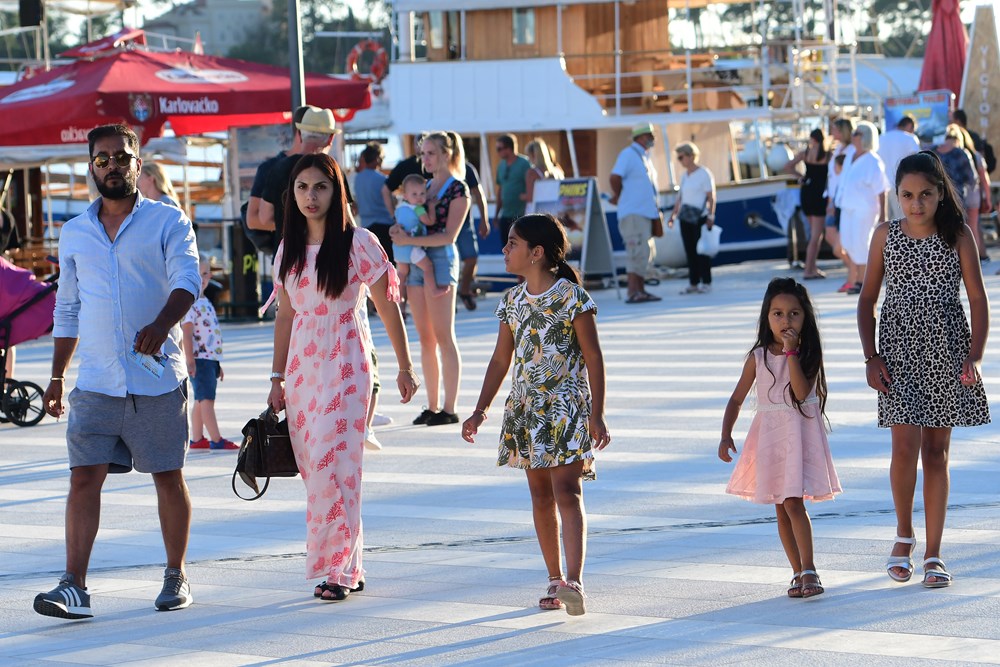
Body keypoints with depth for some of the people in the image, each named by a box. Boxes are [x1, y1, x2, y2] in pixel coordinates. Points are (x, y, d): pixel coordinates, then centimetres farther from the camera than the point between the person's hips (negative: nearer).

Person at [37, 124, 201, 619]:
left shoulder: (168, 222, 1)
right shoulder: (74, 234, 13)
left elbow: (187, 279, -13)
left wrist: (162, 323, -32)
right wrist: (57, 376, 17)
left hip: (158, 379, -2)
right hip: (95, 383, 3)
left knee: (168, 477, 5)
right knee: (84, 477, -6)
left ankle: (176, 576, 19)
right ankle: (74, 586, -9)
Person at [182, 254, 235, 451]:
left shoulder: (205, 302, 18)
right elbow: (187, 333, -18)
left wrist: (217, 363, 25)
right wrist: (190, 359, -25)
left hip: (210, 358, 10)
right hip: (199, 359, -10)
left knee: (202, 399, 11)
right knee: (206, 398, -11)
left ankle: (196, 439, 15)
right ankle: (216, 440, -13)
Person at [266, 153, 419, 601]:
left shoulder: (359, 243, -5)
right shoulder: (289, 248, 10)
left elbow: (388, 308, -1)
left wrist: (404, 368, 0)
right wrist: (277, 378, 14)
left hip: (346, 364, -5)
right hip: (302, 365, 5)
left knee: (332, 462, -13)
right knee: (313, 467, 3)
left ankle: (339, 568, -6)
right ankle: (347, 569, 11)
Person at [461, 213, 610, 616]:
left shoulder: (572, 297, -9)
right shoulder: (512, 301, 9)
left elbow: (593, 358, -7)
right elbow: (501, 360, 16)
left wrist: (596, 416, -11)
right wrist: (480, 411, 12)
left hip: (567, 406, -6)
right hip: (525, 407, 6)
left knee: (567, 490, -16)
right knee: (540, 493, 9)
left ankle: (574, 581, -26)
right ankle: (555, 580, 17)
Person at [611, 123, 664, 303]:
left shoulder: (645, 158, 19)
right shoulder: (628, 154, -10)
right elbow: (615, 178, -20)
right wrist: (619, 196, -6)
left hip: (646, 212, 10)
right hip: (633, 213, -10)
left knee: (647, 252, 10)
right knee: (638, 249, -15)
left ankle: (641, 290, 14)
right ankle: (632, 293, -17)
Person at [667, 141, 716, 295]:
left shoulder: (704, 174, -6)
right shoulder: (684, 175, 15)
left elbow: (711, 198, -10)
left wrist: (711, 216, -17)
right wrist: (673, 215, 13)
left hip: (700, 217, -7)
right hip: (685, 218, 7)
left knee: (701, 250, -5)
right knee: (690, 251, 4)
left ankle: (706, 283, -1)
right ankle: (693, 283, 7)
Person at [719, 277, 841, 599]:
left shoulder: (808, 354, -4)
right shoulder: (758, 357, 3)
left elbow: (801, 392, -20)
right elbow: (737, 398, 8)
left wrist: (791, 352, -21)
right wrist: (725, 435, -3)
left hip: (800, 433, -4)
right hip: (769, 436, 4)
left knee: (793, 502, -16)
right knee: (782, 510, 7)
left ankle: (808, 571, -13)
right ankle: (798, 572, 16)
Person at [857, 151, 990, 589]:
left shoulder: (958, 236, -1)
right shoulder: (886, 236, 2)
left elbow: (978, 299, 0)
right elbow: (867, 300, 7)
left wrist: (974, 356, -10)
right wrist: (871, 357, -2)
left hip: (947, 353, 0)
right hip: (899, 352, 0)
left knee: (937, 451, 4)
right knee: (906, 446, -11)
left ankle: (933, 553, 10)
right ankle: (904, 533, 13)